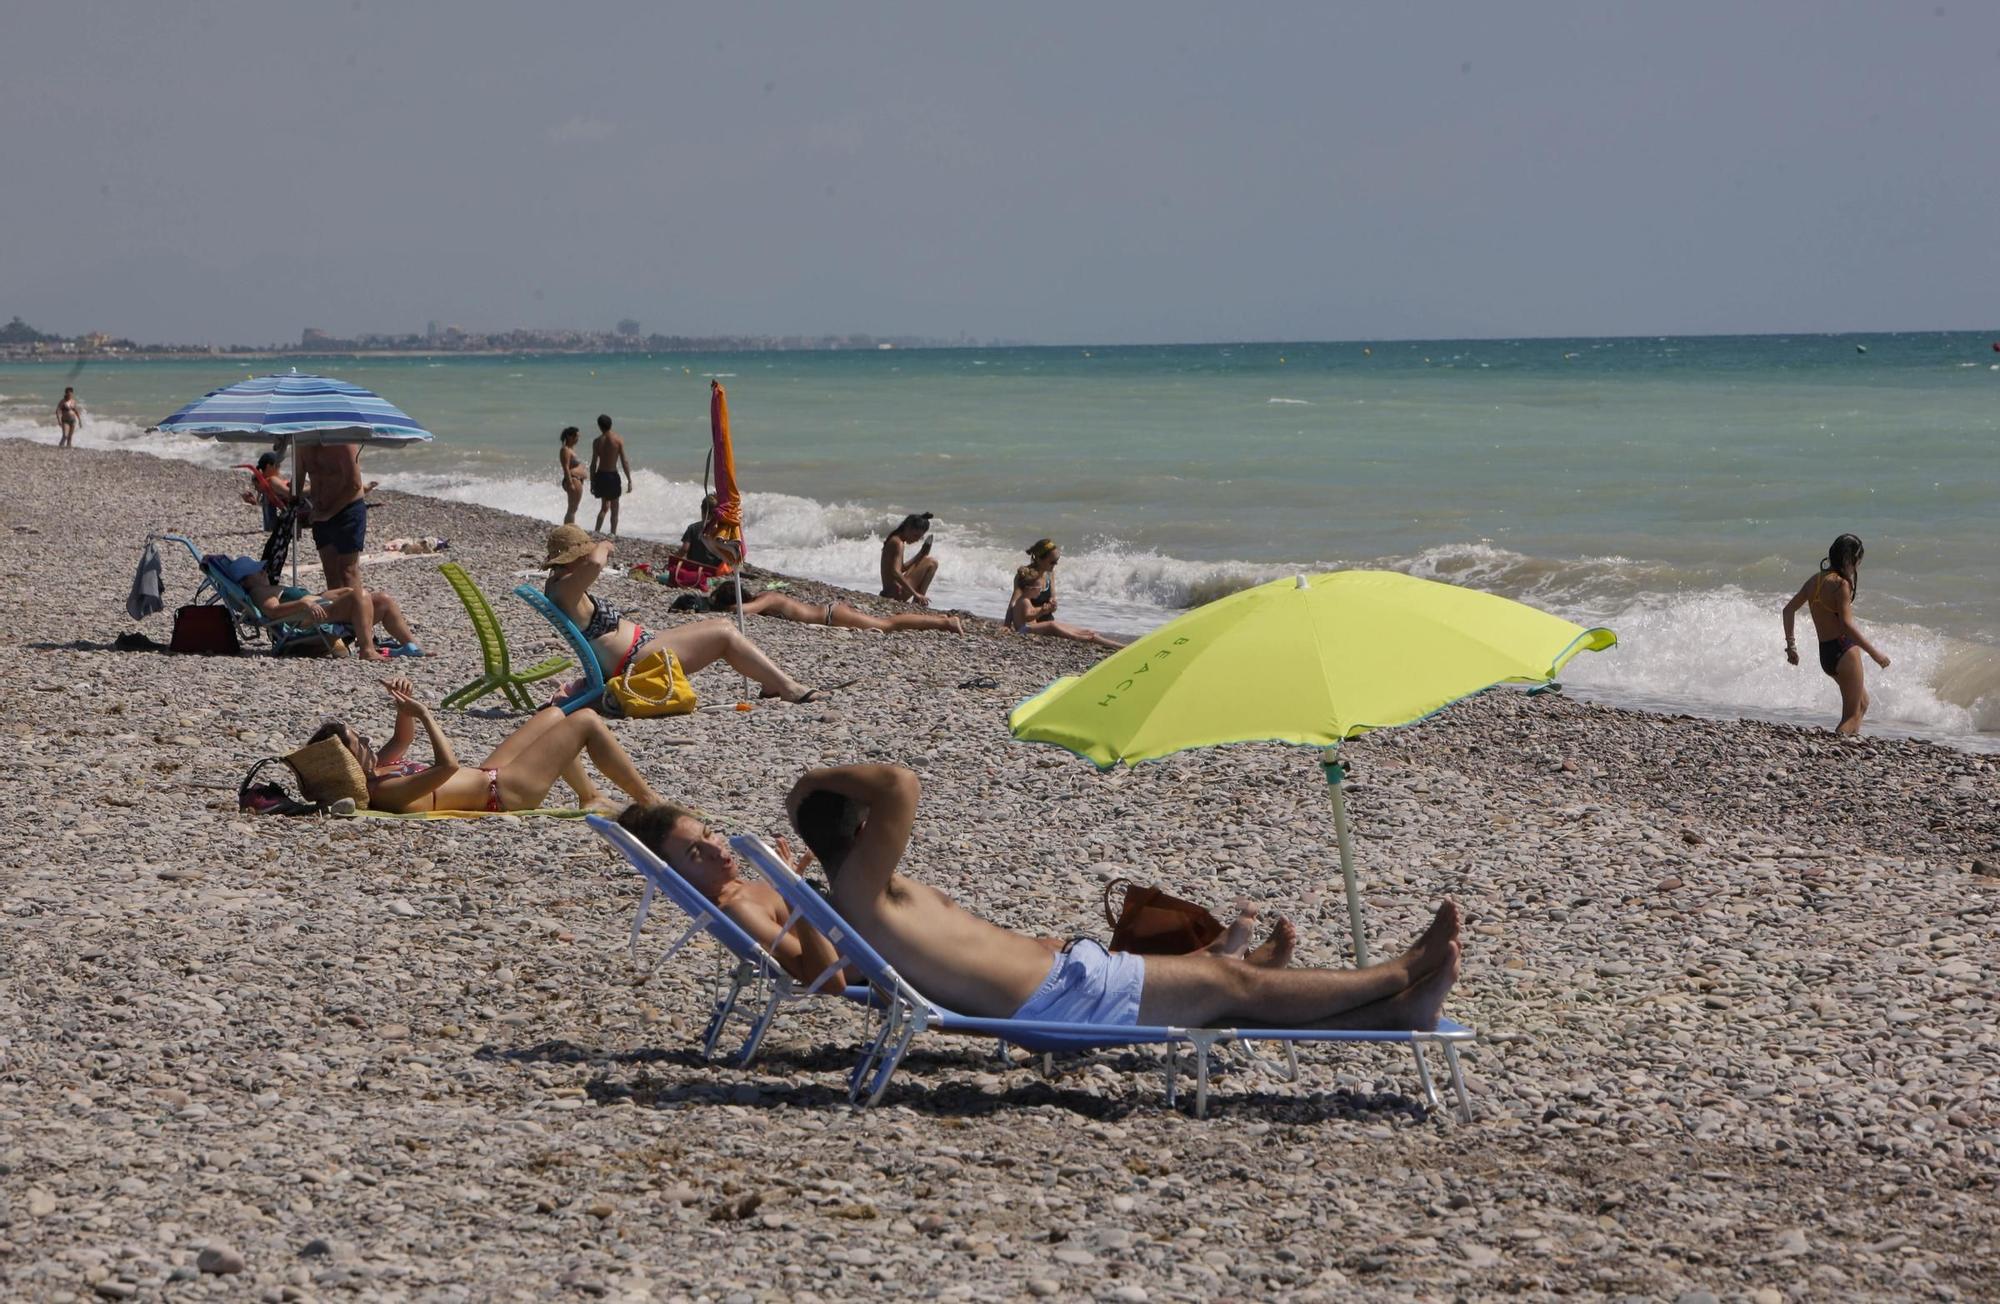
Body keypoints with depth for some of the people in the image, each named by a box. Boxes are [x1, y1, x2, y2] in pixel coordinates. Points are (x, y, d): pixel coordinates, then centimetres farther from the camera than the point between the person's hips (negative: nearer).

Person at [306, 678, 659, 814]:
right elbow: (448, 765, -41)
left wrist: (404, 705, -4)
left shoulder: (375, 771, -4)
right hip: (505, 792, -10)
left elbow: (402, 739, 16)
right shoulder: (383, 791, -33)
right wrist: (423, 714, -35)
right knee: (586, 722, -3)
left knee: (554, 716, 27)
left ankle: (591, 798, 36)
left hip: (486, 775, 11)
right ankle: (648, 799, 11)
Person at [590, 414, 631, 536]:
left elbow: (593, 463, -2)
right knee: (614, 508, 9)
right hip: (613, 476, -3)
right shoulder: (618, 440, -8)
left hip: (600, 476, 3)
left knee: (604, 506, 18)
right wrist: (629, 481, -5)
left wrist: (592, 482, 5)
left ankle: (596, 531, 9)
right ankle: (613, 534, 7)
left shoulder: (597, 441, -3)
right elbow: (624, 462, -10)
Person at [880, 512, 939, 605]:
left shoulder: (893, 540, 14)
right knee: (931, 562, -6)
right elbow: (896, 572, -26)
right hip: (896, 593, -10)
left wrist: (921, 554, 8)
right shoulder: (898, 543, -15)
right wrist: (916, 594, -27)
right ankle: (918, 602, -6)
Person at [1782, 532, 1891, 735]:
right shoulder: (1841, 584, -16)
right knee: (1852, 715, 0)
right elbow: (1846, 623, -23)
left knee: (1862, 703, 25)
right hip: (1844, 651, -8)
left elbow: (1789, 609, 13)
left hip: (1825, 653, 8)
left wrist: (1791, 644, 20)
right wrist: (1874, 652, -19)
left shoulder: (1815, 580, 8)